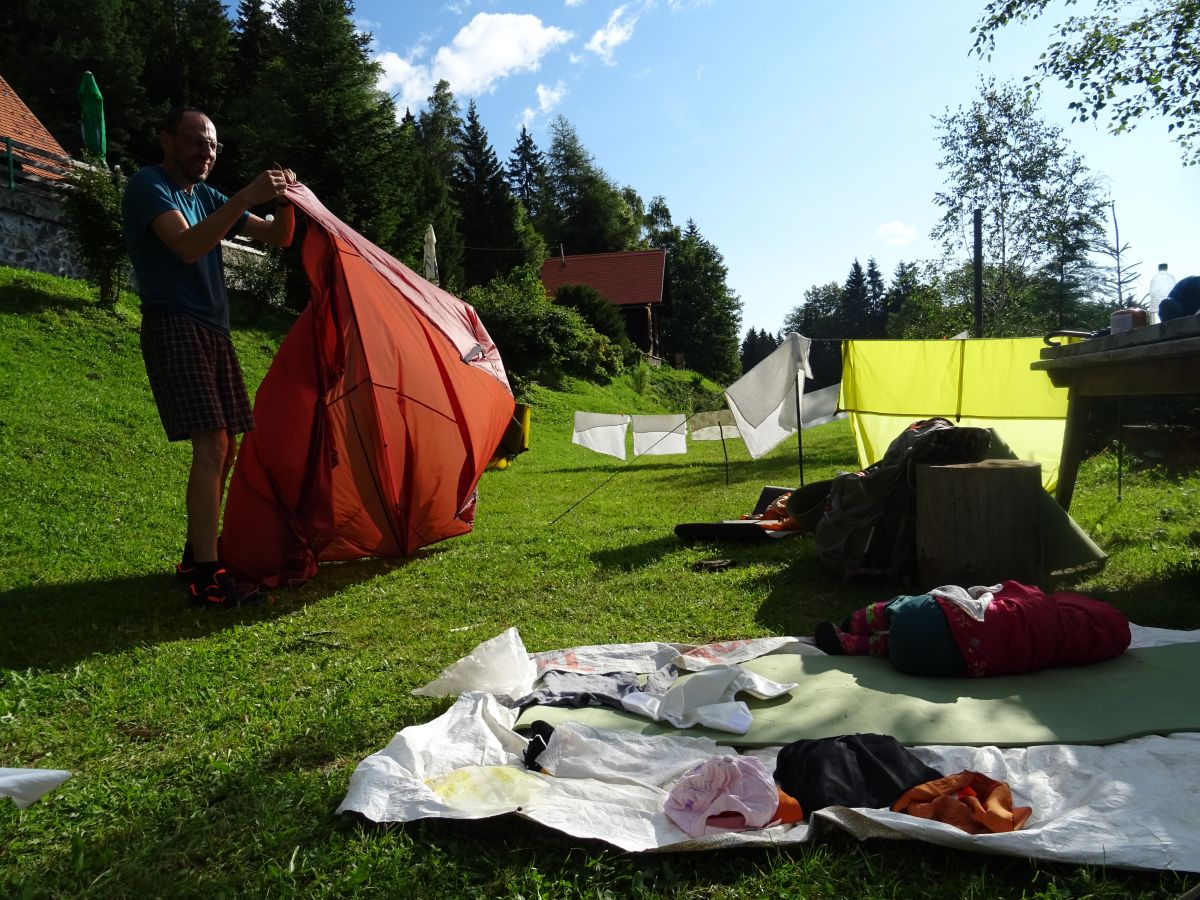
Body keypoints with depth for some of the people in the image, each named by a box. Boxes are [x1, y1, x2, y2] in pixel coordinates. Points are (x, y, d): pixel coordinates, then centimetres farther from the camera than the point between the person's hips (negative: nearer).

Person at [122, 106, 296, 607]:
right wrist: (246, 198, -28)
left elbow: (277, 238, 15)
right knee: (211, 443, -19)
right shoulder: (149, 186, -5)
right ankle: (206, 580, -19)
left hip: (213, 331, 9)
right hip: (173, 327, -9)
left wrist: (284, 203, -6)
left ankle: (196, 555, 22)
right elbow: (187, 246, -23)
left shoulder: (208, 197, 18)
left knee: (224, 447, 10)